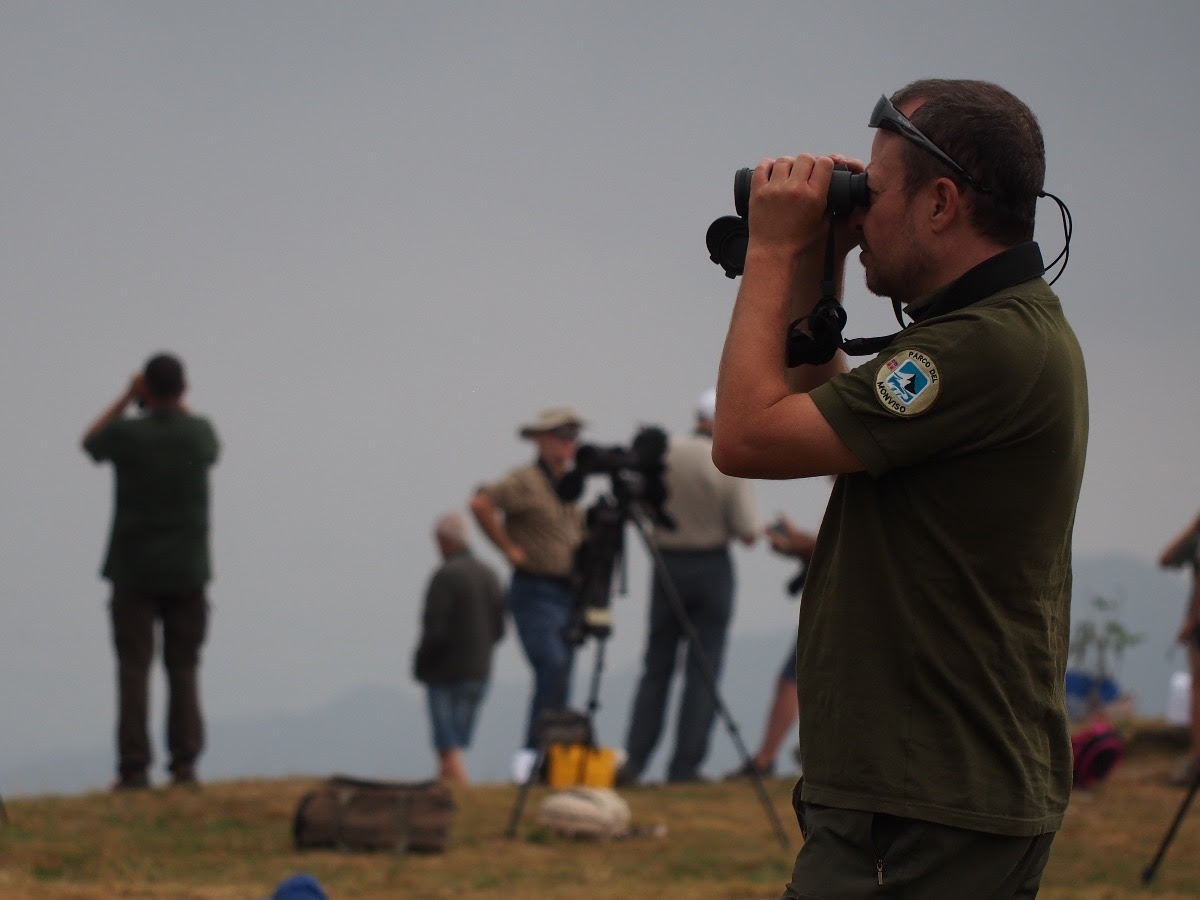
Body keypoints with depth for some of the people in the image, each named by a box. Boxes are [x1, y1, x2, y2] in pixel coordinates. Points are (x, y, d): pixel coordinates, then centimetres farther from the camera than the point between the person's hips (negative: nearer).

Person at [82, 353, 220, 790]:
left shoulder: (128, 433, -11)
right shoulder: (199, 434, -4)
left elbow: (90, 441, 13)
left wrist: (126, 398, 12)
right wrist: (176, 405, 19)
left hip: (133, 570, -2)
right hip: (187, 572, 2)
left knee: (133, 670, -1)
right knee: (184, 668, 8)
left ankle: (134, 767, -7)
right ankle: (184, 762, 1)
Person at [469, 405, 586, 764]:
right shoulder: (525, 481, -10)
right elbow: (481, 504, -24)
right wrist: (509, 548, -18)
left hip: (567, 595, 8)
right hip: (536, 594, -8)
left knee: (558, 678, 5)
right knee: (553, 669, -20)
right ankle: (533, 753, -19)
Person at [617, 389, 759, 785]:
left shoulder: (663, 452, -4)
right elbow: (747, 533, -13)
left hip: (667, 564, 2)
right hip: (712, 568, -2)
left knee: (656, 667, 10)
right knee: (703, 670, 3)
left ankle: (633, 760, 1)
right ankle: (685, 766, 0)